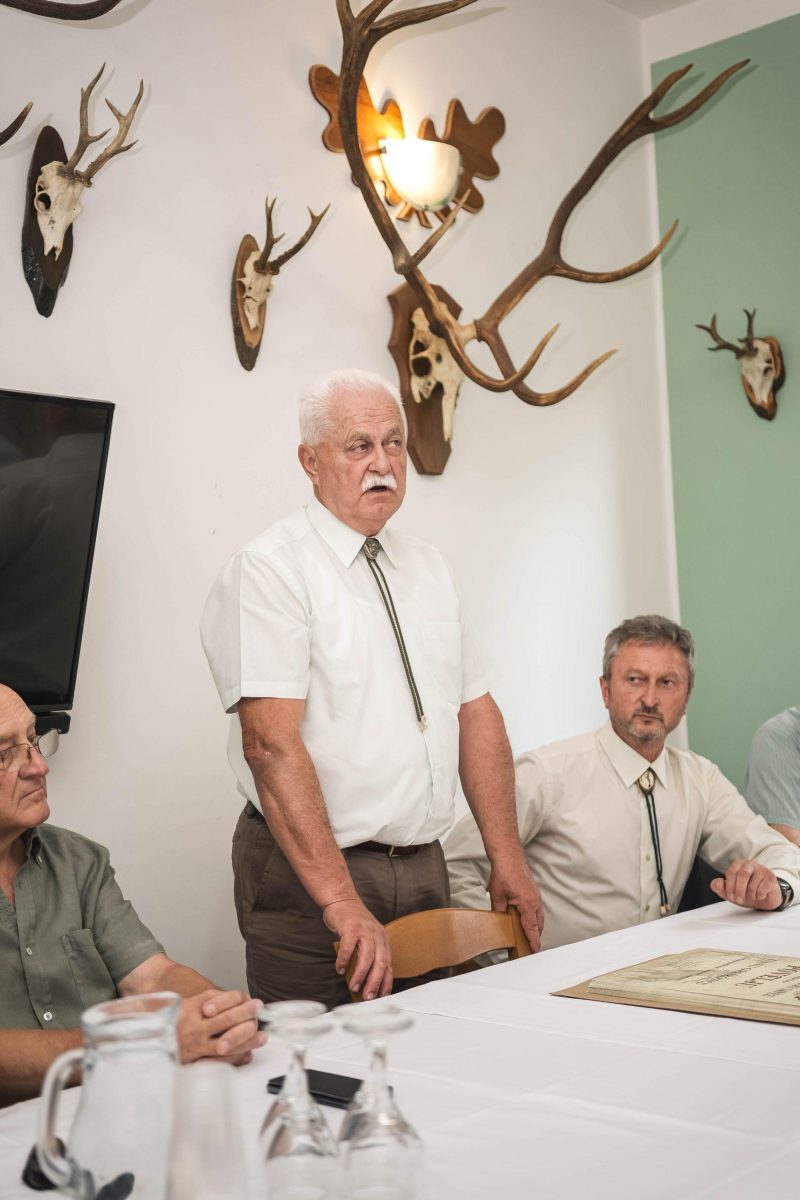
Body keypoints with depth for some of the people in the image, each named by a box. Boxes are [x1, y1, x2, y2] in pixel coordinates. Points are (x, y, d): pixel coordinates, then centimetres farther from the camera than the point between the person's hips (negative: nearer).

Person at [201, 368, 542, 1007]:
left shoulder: (428, 567, 12)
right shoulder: (271, 569, -12)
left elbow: (476, 712, 12)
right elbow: (271, 742, -21)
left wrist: (507, 858, 5)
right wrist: (341, 900, -26)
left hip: (425, 870, 7)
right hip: (311, 873, -6)